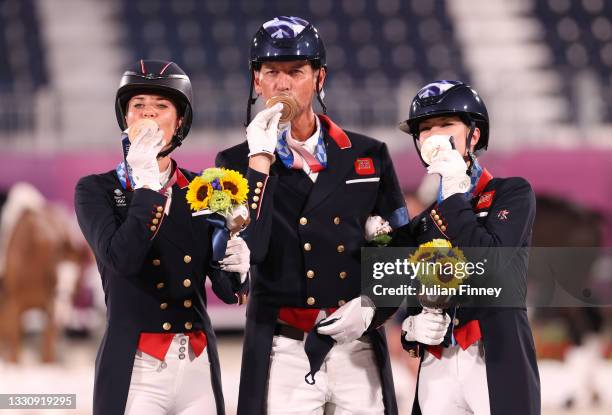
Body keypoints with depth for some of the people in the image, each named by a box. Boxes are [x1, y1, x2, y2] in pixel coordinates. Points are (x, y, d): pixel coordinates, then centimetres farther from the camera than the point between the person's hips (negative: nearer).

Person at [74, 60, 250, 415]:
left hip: (199, 369, 3)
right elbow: (121, 259, -18)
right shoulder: (96, 190, 0)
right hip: (135, 371, -3)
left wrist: (236, 269, -13)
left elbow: (227, 291, 8)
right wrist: (146, 182, -15)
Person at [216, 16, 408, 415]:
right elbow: (246, 250, -12)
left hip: (359, 349, 2)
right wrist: (261, 158, -12)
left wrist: (371, 303, -4)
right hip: (283, 352, -2)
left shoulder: (369, 156, 9)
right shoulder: (239, 162, 4)